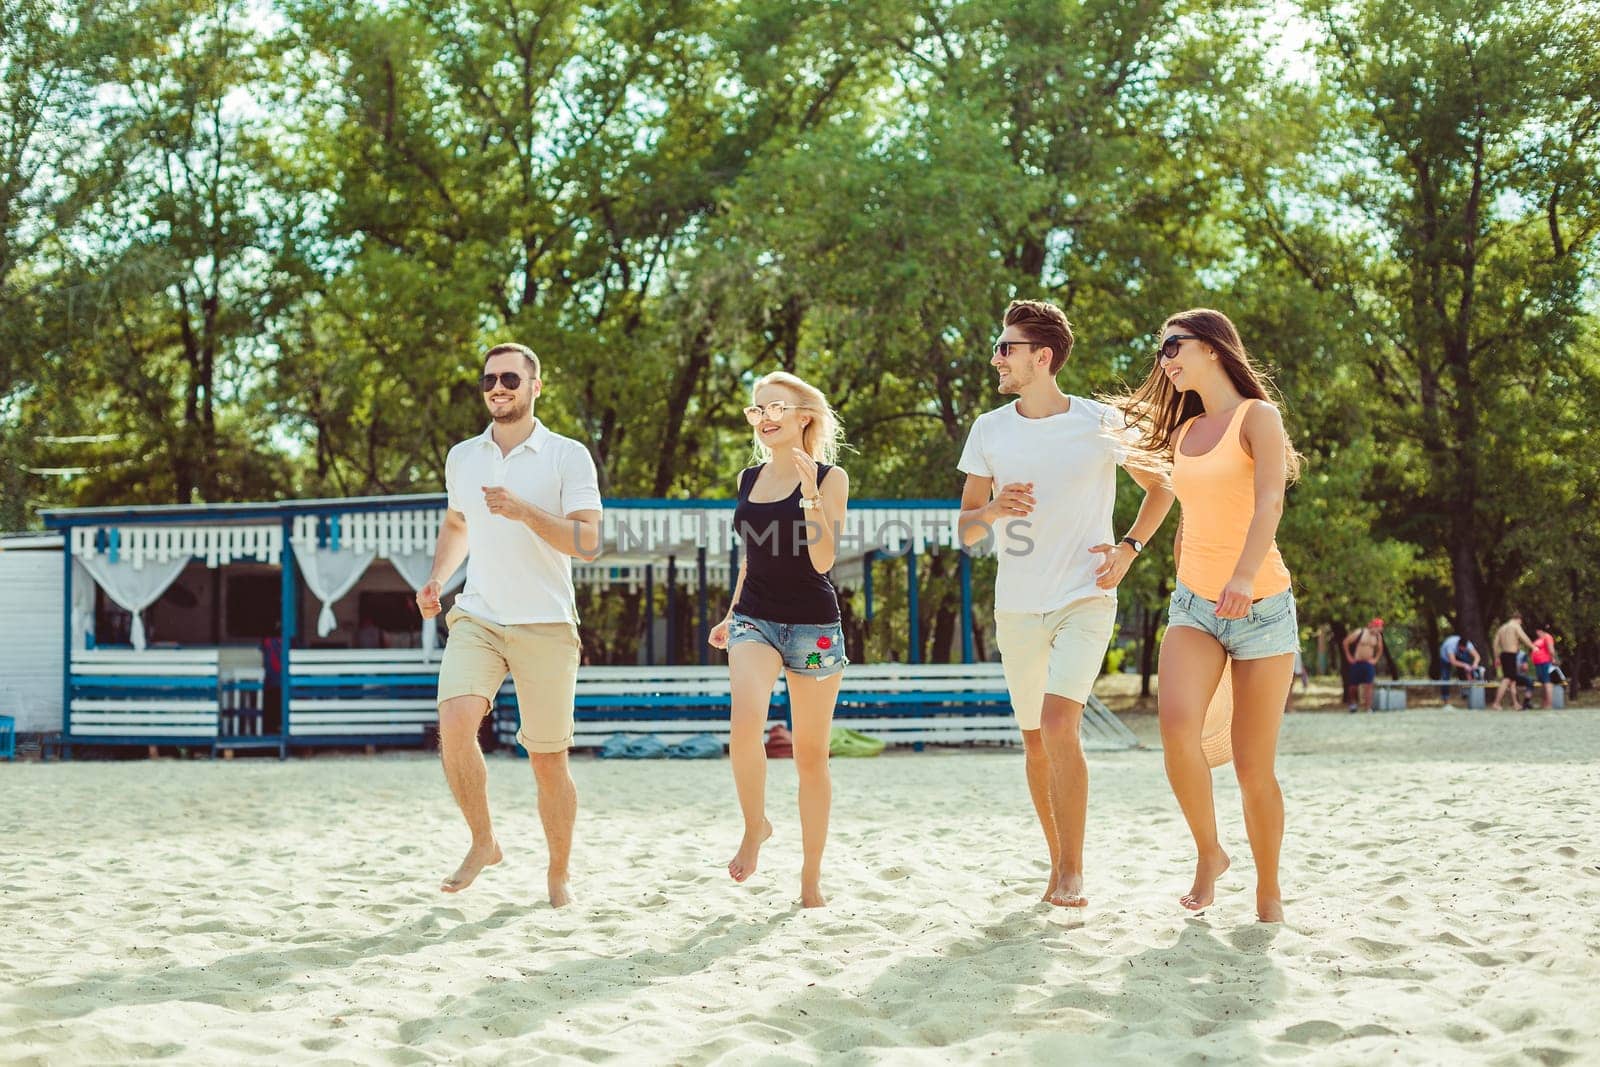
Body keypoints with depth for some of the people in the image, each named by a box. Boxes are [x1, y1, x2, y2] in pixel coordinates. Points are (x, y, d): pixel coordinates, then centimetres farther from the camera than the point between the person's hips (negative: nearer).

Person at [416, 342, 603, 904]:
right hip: (477, 617, 3)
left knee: (548, 761, 2)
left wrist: (526, 512, -23)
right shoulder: (461, 458, 11)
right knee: (455, 721, -23)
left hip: (546, 625, -3)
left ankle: (558, 874, 21)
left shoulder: (568, 456, -2)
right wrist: (436, 578, 11)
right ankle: (482, 842, -4)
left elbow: (589, 541, -11)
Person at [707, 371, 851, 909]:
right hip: (755, 621, 3)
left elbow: (822, 560, -13)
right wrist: (731, 614, 21)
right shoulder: (750, 479, 12)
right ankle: (755, 826, -4)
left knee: (811, 753, 4)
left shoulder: (830, 478, -3)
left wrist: (811, 495, -22)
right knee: (746, 720, -26)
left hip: (814, 626, -3)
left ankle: (811, 876, 15)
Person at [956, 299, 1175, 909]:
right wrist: (993, 510, -15)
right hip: (1017, 606, 4)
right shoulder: (989, 430, 4)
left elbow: (1159, 487, 11)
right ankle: (1058, 862, 25)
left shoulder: (1101, 423, -4)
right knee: (1035, 741, 9)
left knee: (1059, 724, -20)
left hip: (1086, 600, -4)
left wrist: (1129, 548, -4)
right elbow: (965, 531, 8)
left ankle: (1072, 871, -12)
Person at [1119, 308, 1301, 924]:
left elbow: (1269, 503, -21)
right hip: (1193, 604, 4)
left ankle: (1268, 892, 16)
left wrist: (1244, 575, -38)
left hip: (1262, 605, -4)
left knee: (1253, 769, -3)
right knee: (1177, 726, -23)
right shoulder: (1182, 434, 15)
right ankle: (1208, 854, -4)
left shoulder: (1257, 417, -5)